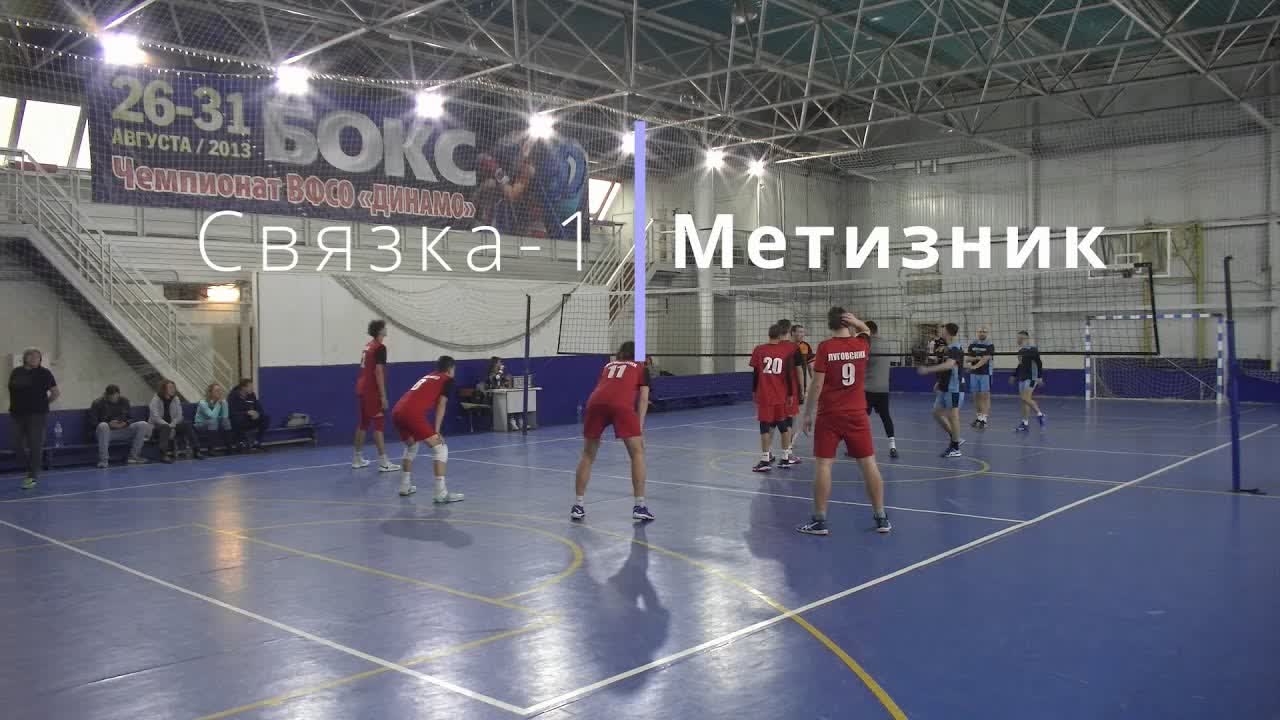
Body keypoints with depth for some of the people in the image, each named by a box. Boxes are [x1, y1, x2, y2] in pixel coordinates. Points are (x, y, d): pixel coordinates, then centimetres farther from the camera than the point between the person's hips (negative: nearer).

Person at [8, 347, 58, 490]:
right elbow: (12, 391, 21)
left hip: (37, 415, -5)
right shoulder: (16, 372, 9)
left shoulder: (44, 373, -4)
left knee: (35, 446, -4)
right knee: (17, 446, 6)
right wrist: (15, 405, 11)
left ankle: (33, 477, 3)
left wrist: (44, 403, 2)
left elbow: (56, 392, 0)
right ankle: (31, 470, 26)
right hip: (18, 414, 5)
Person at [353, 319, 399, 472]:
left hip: (362, 390, 9)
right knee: (378, 425, -7)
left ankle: (357, 459, 20)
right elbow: (378, 372, -19)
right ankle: (383, 462, -8)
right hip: (372, 392, -9)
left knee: (362, 424, 15)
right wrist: (383, 396, -19)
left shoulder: (367, 346, 15)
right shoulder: (380, 347, -12)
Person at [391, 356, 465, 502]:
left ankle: (405, 487, 35)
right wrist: (437, 431, 0)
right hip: (412, 414, -8)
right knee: (441, 448, -3)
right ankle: (441, 493, -13)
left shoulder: (428, 376, 33)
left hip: (397, 412, 8)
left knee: (411, 446, 32)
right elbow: (441, 405, 1)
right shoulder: (447, 380, 12)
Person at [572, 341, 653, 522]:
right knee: (637, 453, 12)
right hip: (622, 405, -3)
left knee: (588, 455, 18)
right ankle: (639, 506, 9)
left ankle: (578, 505, 19)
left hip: (595, 402, 3)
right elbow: (643, 398, 16)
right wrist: (639, 428, 11)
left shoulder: (608, 366, 36)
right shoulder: (641, 368, 27)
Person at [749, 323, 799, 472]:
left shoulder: (759, 350, -2)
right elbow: (789, 374, -2)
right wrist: (790, 394, 5)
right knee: (784, 427, 14)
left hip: (764, 396, -1)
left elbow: (755, 374, 1)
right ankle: (785, 458, 19)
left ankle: (765, 460, -4)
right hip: (781, 396, 2)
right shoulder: (787, 351, -1)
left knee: (765, 427, -1)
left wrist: (754, 391, 12)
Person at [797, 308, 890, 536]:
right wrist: (858, 324, 6)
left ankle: (820, 521, 2)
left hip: (829, 415, -3)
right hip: (857, 414, 3)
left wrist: (808, 414, -2)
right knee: (869, 464, 8)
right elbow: (866, 332, 27)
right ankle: (881, 518, 14)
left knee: (823, 464, 0)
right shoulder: (862, 345, 2)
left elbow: (817, 385, -10)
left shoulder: (825, 347, -9)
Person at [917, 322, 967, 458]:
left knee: (953, 416, -3)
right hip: (945, 388, 10)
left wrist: (928, 369, -37)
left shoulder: (956, 349, -17)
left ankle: (955, 448, 6)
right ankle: (955, 439, 22)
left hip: (954, 388, -10)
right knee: (937, 413, 12)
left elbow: (949, 365, -35)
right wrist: (940, 382, 22)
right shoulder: (950, 348, 13)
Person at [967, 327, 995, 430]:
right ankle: (979, 416, 20)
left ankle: (984, 419, -6)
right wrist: (976, 358, -15)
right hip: (974, 374, 5)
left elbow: (986, 359, -16)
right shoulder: (972, 344, 8)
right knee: (976, 396, 9)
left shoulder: (990, 345, -5)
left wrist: (975, 366, -29)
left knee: (985, 396, -4)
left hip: (986, 373, -5)